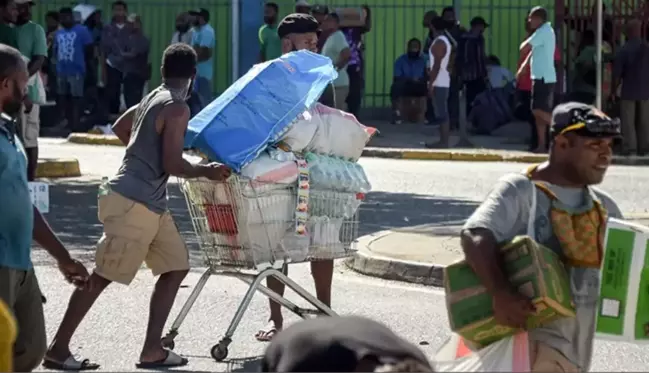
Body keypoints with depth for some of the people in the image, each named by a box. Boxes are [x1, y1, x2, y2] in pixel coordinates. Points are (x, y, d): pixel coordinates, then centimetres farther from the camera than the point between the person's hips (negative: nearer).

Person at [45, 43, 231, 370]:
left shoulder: (152, 99, 13)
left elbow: (120, 127, 29)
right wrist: (206, 171, -3)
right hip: (132, 204, -10)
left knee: (176, 267, 10)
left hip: (150, 204, 10)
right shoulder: (177, 108, -15)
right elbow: (172, 164, -18)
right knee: (101, 276, -4)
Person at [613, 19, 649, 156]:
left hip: (629, 91, -3)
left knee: (628, 121, 1)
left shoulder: (624, 50, -9)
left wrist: (614, 90, 2)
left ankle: (629, 147, -6)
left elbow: (617, 74, -8)